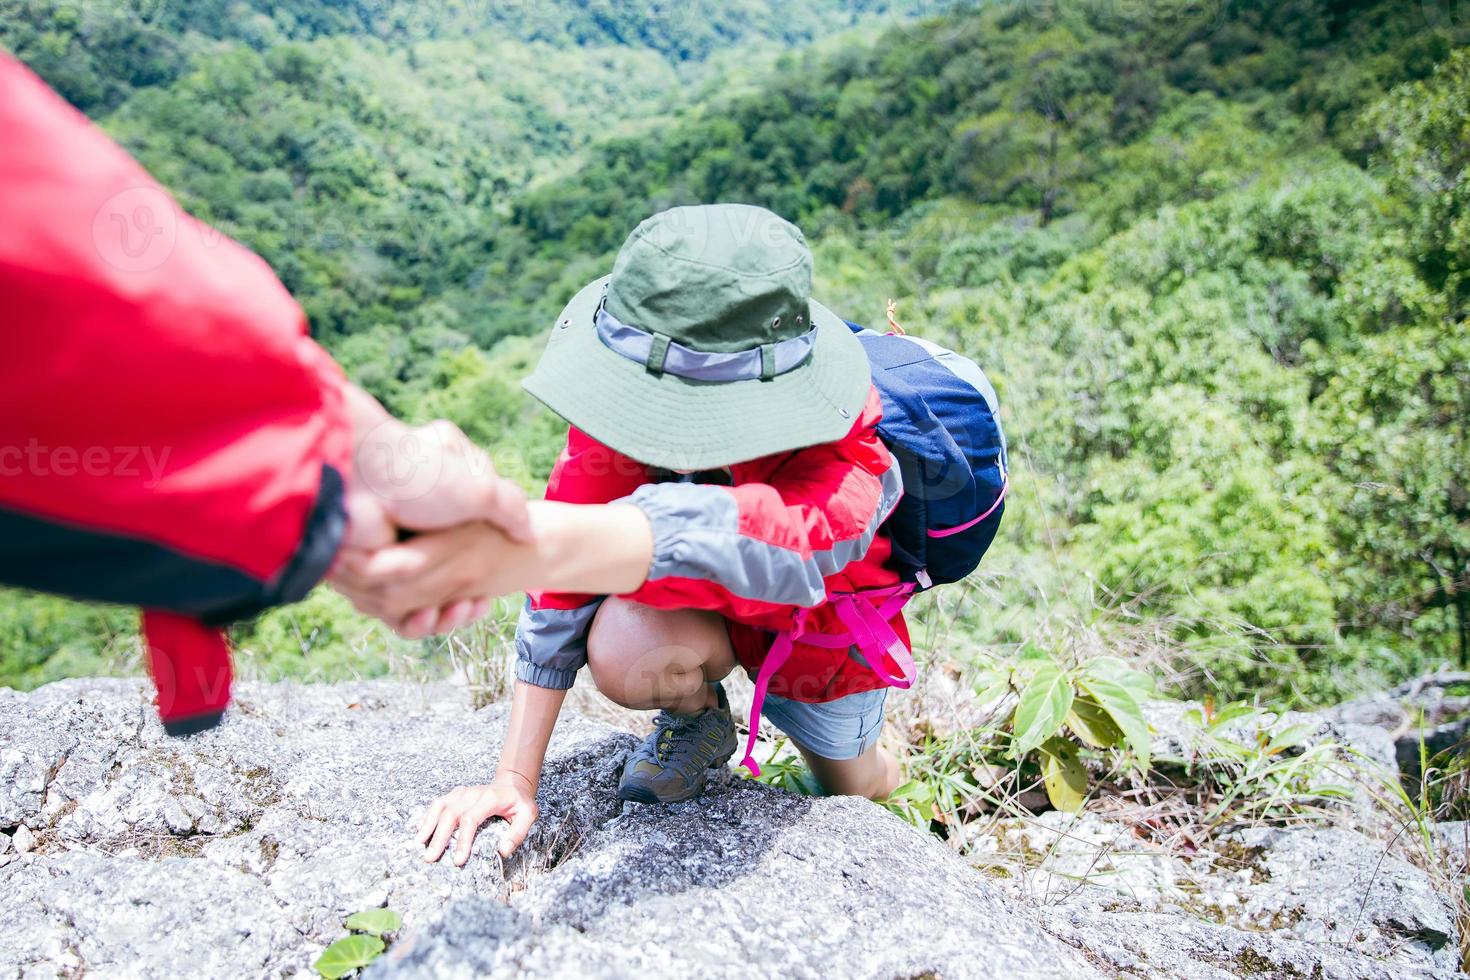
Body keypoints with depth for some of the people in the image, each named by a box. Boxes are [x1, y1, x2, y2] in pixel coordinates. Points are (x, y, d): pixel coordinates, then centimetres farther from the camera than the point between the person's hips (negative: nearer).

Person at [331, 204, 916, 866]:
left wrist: (510, 545, -86)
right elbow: (565, 590, -28)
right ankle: (699, 720, 4)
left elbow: (708, 537, -68)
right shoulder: (626, 417, -33)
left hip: (821, 643, -1)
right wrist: (516, 777, -28)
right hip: (710, 624, 2)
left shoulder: (849, 475, -46)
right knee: (623, 651, -33)